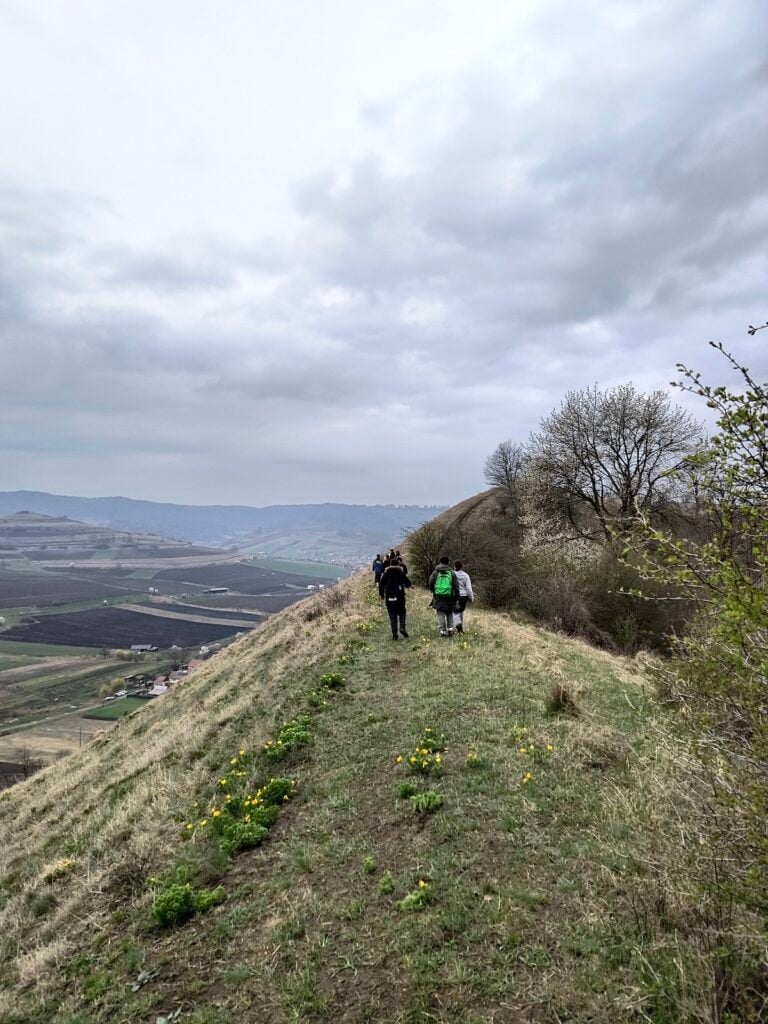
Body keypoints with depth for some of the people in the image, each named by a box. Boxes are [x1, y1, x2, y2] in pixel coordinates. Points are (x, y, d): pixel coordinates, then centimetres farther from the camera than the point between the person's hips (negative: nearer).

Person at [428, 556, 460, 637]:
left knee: (440, 615, 6)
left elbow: (430, 585, 1)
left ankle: (442, 631, 4)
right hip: (449, 598, 0)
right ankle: (450, 629, 11)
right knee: (449, 614, 17)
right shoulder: (452, 573, 0)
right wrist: (456, 597, 5)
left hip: (438, 598, 0)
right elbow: (456, 587, -1)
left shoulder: (435, 573, 1)